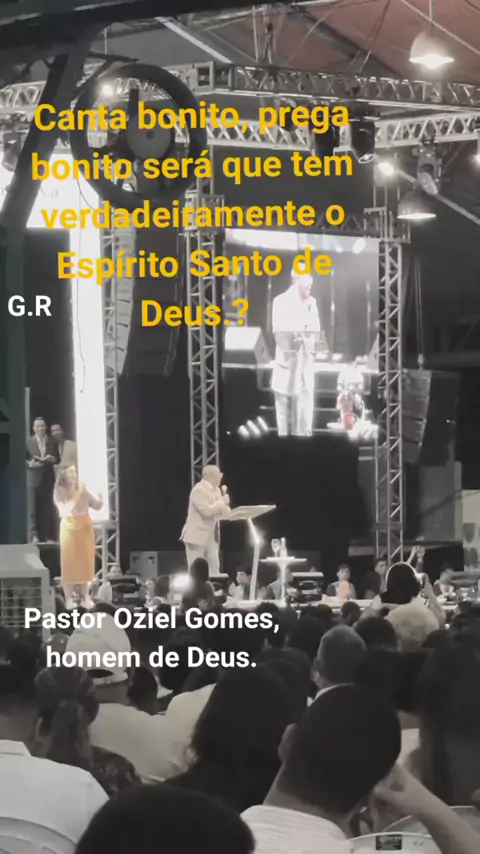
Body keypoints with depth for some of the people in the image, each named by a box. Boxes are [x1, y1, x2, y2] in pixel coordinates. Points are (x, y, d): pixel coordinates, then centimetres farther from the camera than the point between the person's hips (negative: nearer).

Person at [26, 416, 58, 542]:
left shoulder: (52, 442, 12)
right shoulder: (28, 441, 1)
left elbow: (57, 458, 14)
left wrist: (53, 459, -8)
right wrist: (30, 463, -20)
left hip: (48, 478, 3)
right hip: (33, 479, -3)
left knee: (48, 508, 3)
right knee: (33, 508, -5)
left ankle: (48, 536, 6)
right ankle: (34, 535, -6)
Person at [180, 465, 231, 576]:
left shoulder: (216, 490, 12)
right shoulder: (199, 490, -15)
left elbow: (224, 514, 15)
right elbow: (206, 510, -28)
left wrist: (225, 504, -5)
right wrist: (222, 502, -16)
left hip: (211, 536, 8)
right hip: (197, 535, -8)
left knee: (214, 569, 4)